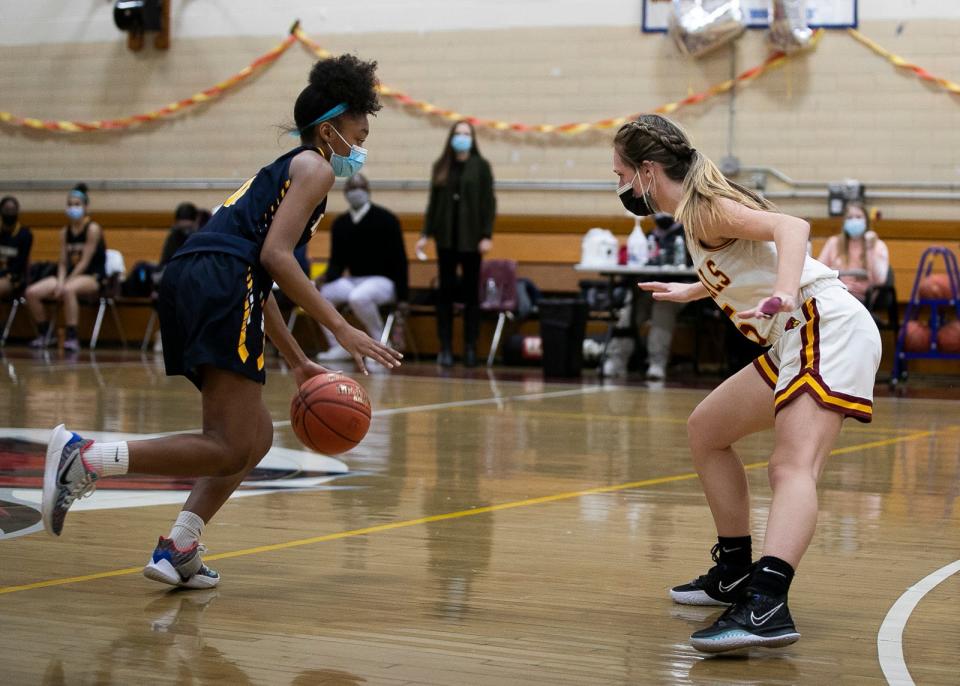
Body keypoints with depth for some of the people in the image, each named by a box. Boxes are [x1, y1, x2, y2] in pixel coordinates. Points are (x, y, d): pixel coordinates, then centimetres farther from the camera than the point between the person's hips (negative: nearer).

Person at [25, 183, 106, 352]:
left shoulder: (92, 229, -9)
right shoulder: (65, 232, 10)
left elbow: (85, 262, -14)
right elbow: (63, 263, 7)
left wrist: (65, 283, -17)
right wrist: (60, 282, -13)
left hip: (93, 278, -7)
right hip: (70, 276, 7)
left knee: (68, 290, -41)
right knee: (32, 293, -15)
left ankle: (72, 337, -33)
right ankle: (44, 334, 2)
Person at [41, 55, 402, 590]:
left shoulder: (281, 172, 34)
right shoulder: (315, 166, 6)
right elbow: (275, 255, -9)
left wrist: (298, 361, 35)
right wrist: (341, 329, -9)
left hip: (186, 284, 10)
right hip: (221, 282, -10)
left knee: (257, 436, 17)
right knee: (230, 449, -12)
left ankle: (179, 550, 9)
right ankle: (87, 457, -21)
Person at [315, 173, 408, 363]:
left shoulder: (386, 219, -8)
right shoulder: (340, 224, 7)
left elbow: (399, 259, -10)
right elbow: (337, 261, 8)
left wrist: (402, 297, -15)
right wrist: (326, 279, -16)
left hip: (383, 281, -6)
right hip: (354, 281, 6)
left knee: (358, 297, -37)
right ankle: (338, 346, -2)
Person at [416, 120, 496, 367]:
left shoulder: (481, 166, 0)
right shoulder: (441, 167, 8)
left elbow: (489, 203, -3)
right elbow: (433, 202, 10)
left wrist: (487, 235, -10)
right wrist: (426, 234, 5)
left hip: (471, 238, -2)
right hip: (446, 236, 2)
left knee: (470, 292, 2)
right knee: (446, 291, 2)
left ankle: (470, 347, 7)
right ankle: (445, 348, 5)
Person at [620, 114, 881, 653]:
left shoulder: (704, 208, -10)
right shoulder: (699, 210, 18)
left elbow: (792, 227, -26)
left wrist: (783, 295, -44)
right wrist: (690, 292, 51)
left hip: (828, 329, -11)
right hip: (798, 342, 11)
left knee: (793, 467, -29)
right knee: (706, 430, 22)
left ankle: (767, 607, -48)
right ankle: (736, 575, 30)